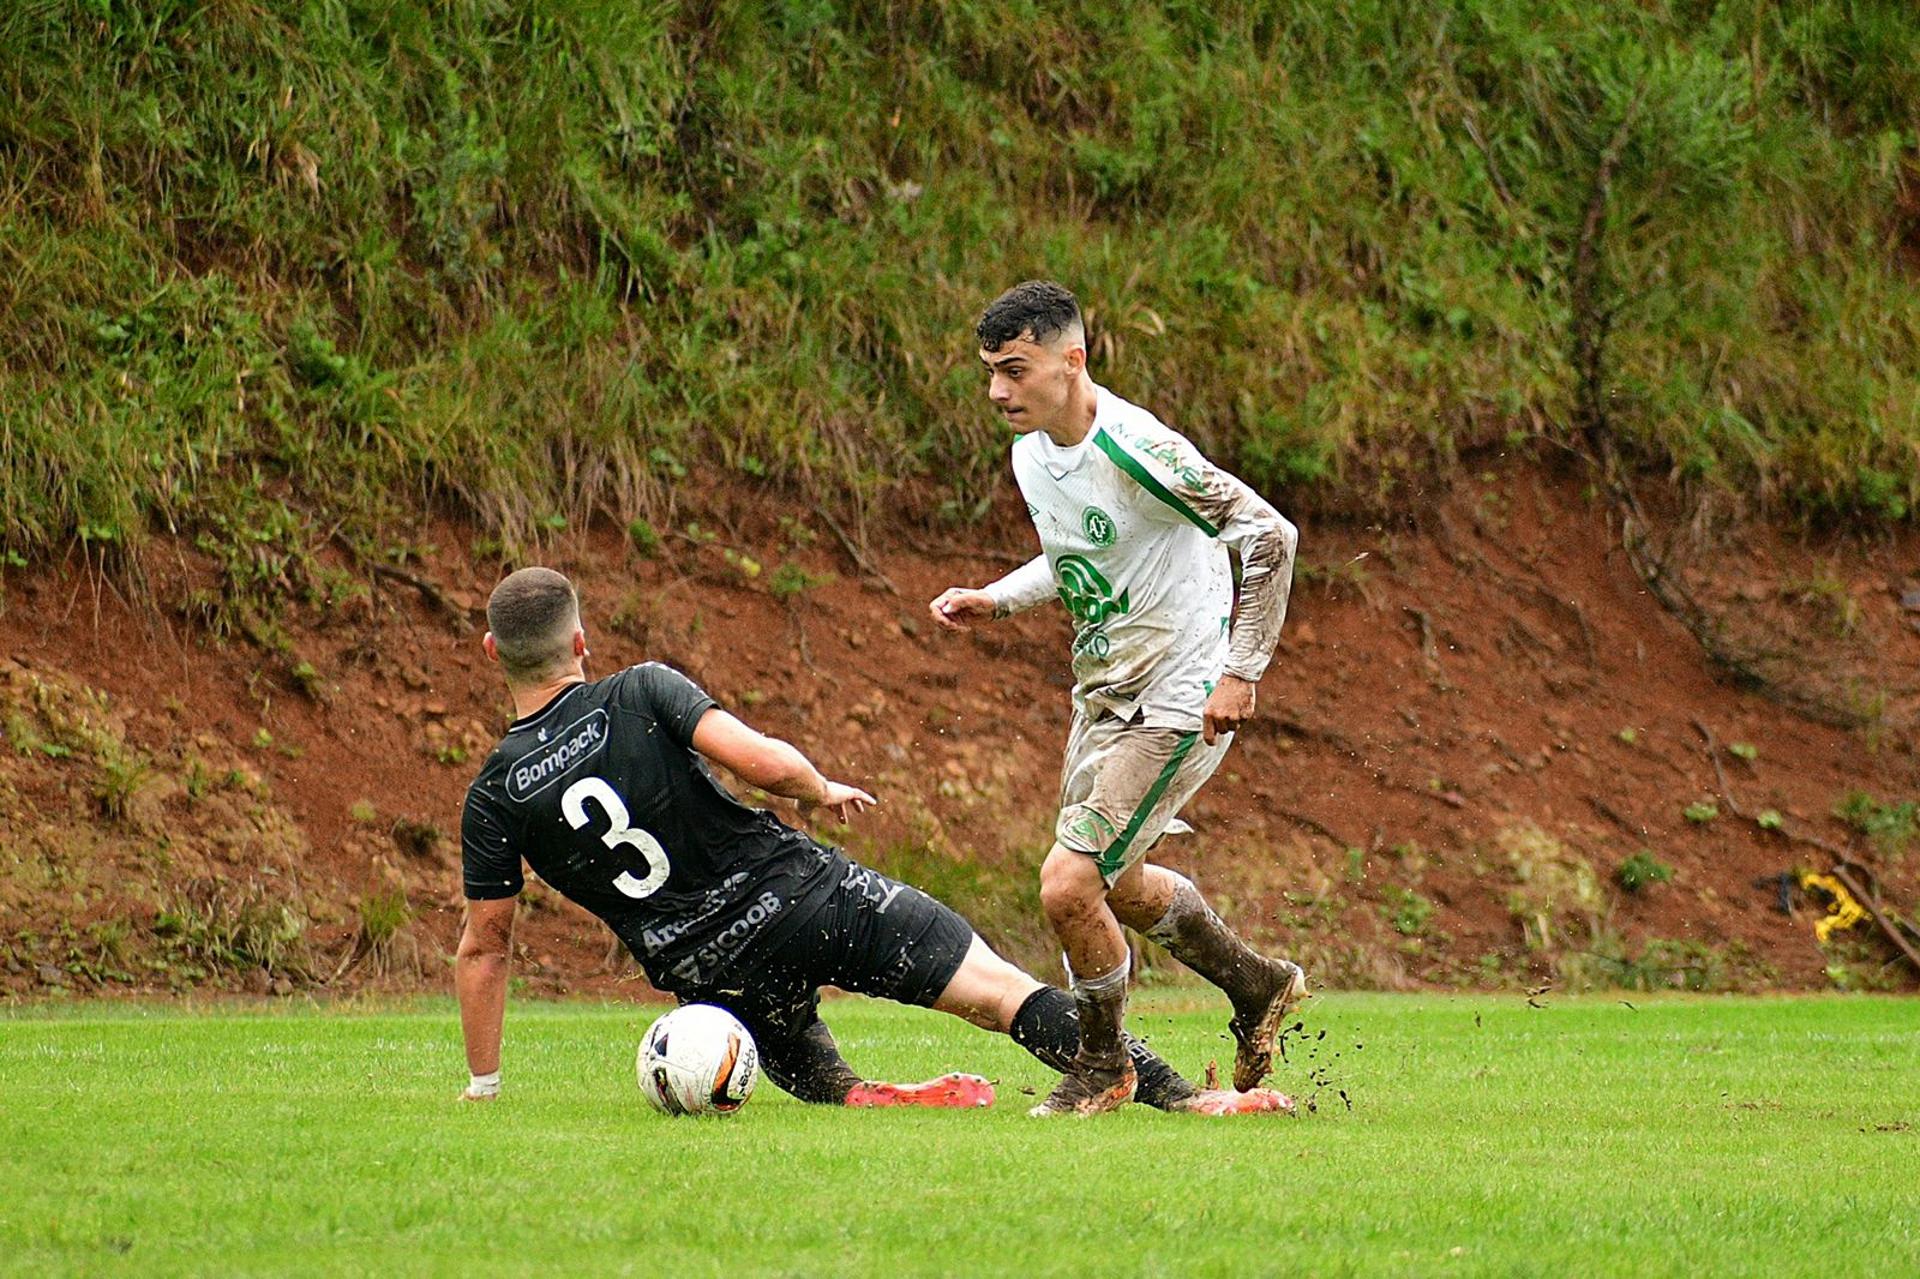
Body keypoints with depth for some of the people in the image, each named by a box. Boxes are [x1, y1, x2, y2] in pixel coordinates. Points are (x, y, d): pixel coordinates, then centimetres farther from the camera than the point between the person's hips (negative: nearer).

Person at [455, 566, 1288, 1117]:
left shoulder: (495, 798, 0)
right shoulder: (641, 694, -7)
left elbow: (483, 947, 5)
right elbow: (764, 761, -16)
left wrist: (481, 1087, 14)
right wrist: (823, 792, 7)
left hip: (705, 968, 2)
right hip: (803, 893, -2)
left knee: (799, 1066, 31)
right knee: (997, 990, 0)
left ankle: (855, 1099, -4)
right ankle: (1176, 1095, -10)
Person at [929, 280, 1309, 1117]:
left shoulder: (1137, 452, -26)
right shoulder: (1030, 454, 1)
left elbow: (1270, 536, -23)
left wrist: (1241, 672, -22)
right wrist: (994, 602, 3)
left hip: (1180, 703, -9)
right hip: (1101, 695, 9)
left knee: (1069, 884, -14)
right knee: (1114, 886, 21)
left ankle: (1102, 1067, 9)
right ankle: (1259, 987, 42)